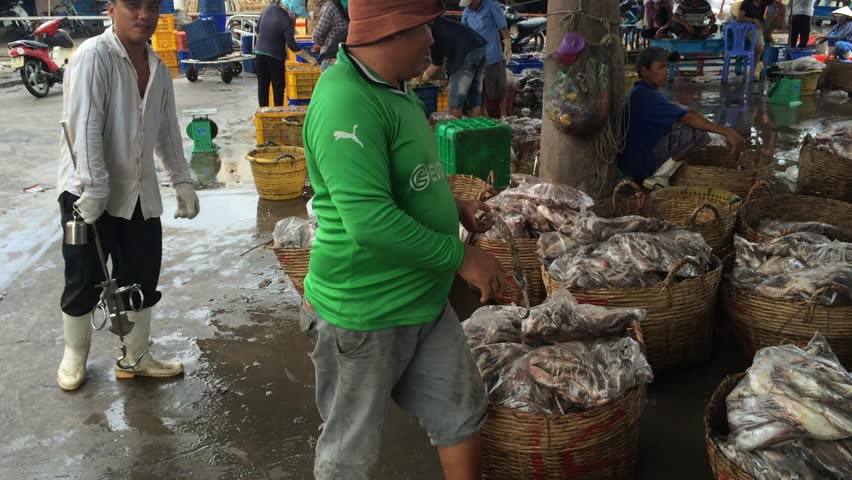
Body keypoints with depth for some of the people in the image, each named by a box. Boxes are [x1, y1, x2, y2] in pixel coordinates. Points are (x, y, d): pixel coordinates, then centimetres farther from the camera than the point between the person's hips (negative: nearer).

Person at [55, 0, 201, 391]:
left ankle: (134, 358, 28)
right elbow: (84, 126, -22)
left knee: (142, 280, 11)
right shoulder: (93, 56, -15)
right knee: (84, 282, 7)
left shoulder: (157, 67, 7)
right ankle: (74, 355, 30)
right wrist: (93, 189, -26)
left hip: (140, 194, 6)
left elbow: (167, 129, 15)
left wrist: (182, 180, 12)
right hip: (88, 193, -6)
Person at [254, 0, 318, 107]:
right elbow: (291, 44, -19)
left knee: (262, 86, 12)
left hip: (259, 54, 6)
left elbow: (258, 31, 12)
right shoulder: (287, 20, -17)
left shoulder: (267, 9, 2)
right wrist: (309, 58, -17)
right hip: (275, 57, -6)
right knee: (278, 87, 6)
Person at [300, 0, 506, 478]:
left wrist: (450, 206, 7)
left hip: (426, 302, 9)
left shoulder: (392, 90, 6)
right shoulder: (348, 104, -26)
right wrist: (462, 258, -22)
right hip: (366, 315, -9)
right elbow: (371, 221, -32)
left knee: (463, 413, 20)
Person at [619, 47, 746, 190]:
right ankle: (658, 178, -9)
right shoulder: (644, 96, -20)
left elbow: (685, 112, 15)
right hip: (639, 161, -10)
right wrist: (727, 132, -25)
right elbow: (688, 118, -25)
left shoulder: (642, 93, 13)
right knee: (699, 132, -19)